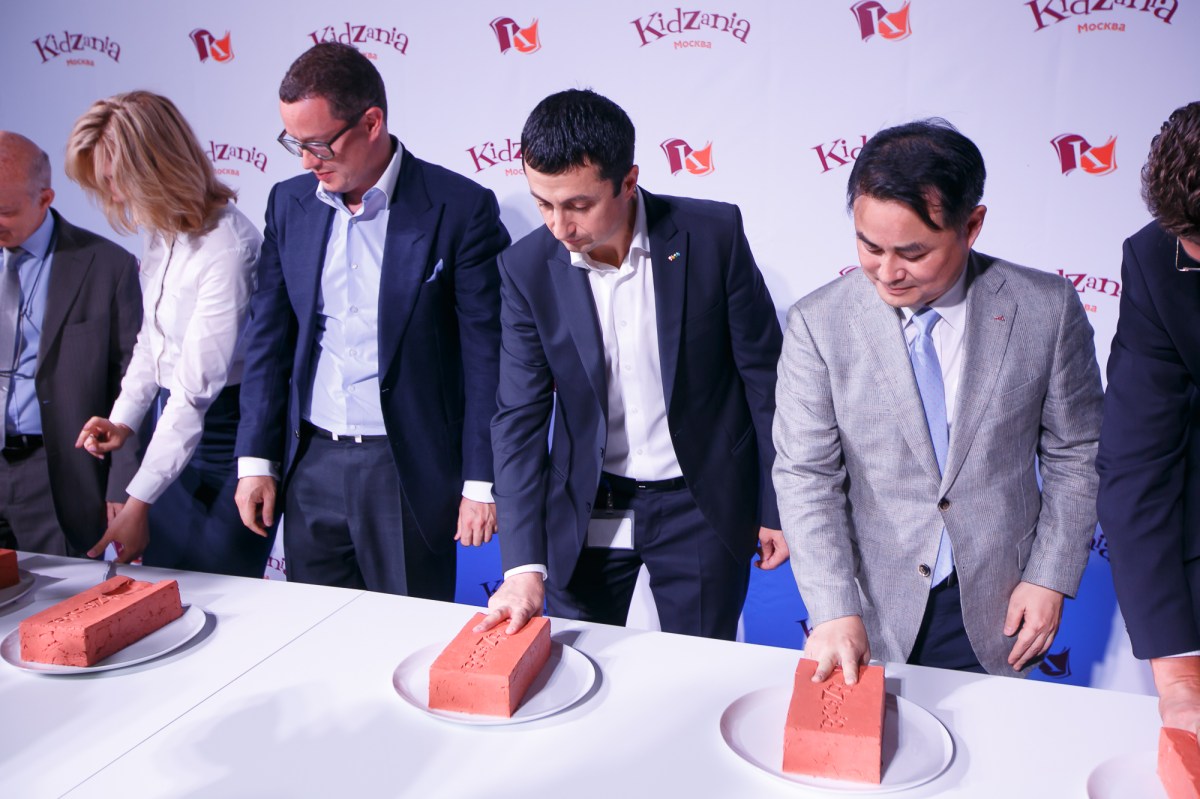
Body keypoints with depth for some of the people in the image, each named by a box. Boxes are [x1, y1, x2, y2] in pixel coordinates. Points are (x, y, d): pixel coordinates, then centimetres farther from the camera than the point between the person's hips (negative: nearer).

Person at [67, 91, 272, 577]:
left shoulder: (227, 248, -24)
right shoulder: (161, 231, 3)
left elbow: (197, 387, -24)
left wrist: (139, 501, -20)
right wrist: (123, 419, 0)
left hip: (227, 431, -8)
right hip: (172, 423, 8)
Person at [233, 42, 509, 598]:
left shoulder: (460, 209, -10)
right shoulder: (288, 204, 5)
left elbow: (487, 356, -9)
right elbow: (269, 338, 10)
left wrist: (482, 484, -9)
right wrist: (256, 460, 6)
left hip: (409, 470, -4)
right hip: (310, 467, 5)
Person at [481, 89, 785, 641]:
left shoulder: (713, 233, -14)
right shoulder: (527, 269, -10)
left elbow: (764, 374, -5)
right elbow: (520, 417, -8)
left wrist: (776, 506, -1)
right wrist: (524, 564, -15)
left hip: (702, 506, -1)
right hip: (586, 511, 2)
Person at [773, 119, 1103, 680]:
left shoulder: (1047, 309, -9)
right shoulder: (818, 323, -11)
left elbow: (1076, 455, 2)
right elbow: (806, 475, -10)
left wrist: (1050, 576, -3)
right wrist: (834, 611, -18)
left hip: (996, 611, 1)